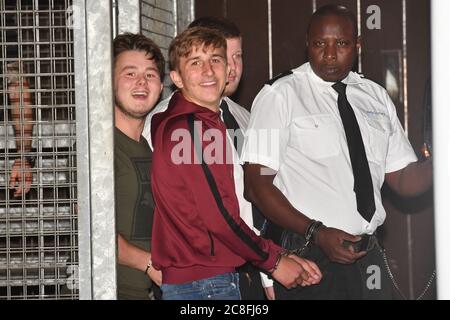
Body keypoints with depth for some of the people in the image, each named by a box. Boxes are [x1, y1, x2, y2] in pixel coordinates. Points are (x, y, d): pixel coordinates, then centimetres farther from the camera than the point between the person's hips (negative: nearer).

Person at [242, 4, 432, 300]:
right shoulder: (280, 94, -6)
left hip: (369, 257, 5)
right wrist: (316, 232, -20)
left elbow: (403, 179, 8)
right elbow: (256, 185, -11)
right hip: (308, 259, -4)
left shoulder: (377, 97, 9)